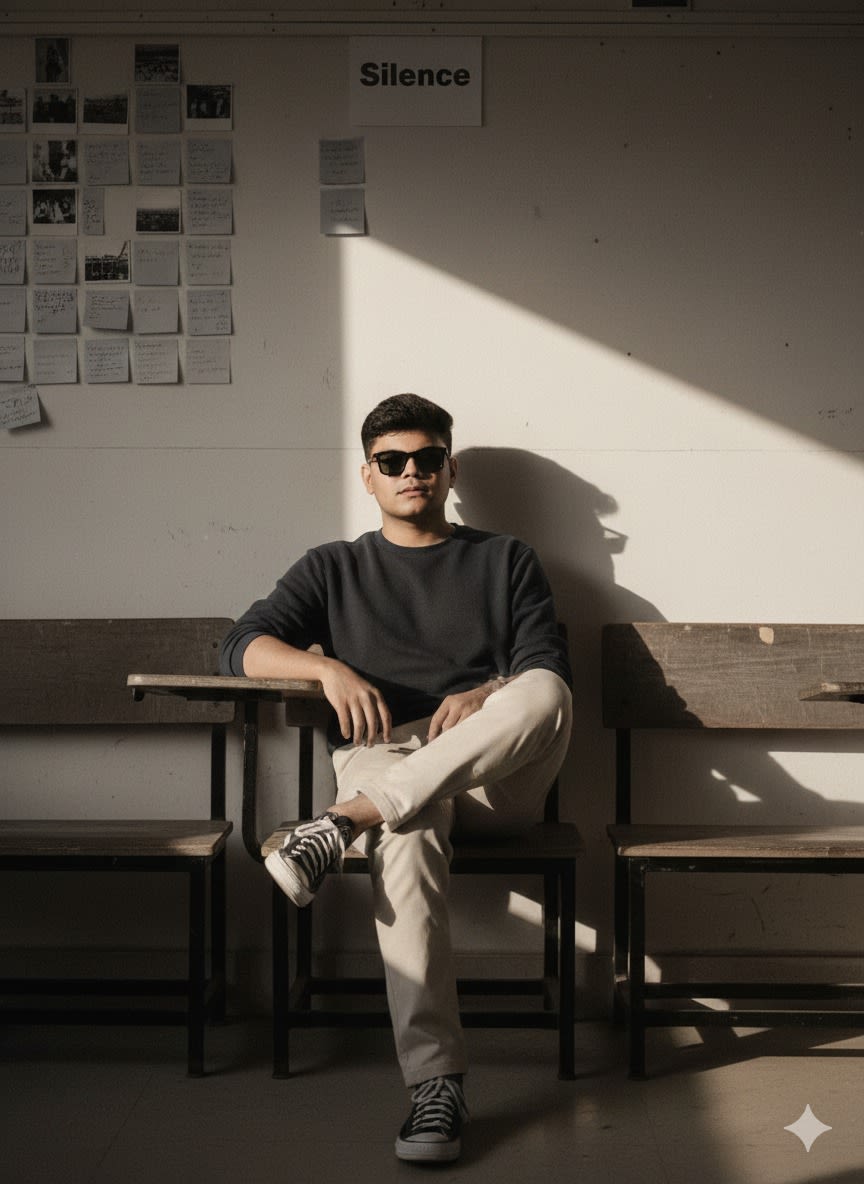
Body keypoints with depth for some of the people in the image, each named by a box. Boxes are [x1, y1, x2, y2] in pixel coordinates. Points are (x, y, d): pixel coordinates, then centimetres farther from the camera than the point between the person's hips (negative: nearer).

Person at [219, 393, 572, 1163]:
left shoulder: (505, 560, 22)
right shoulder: (334, 570, 24)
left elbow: (549, 674, 8)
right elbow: (242, 648, 10)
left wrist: (489, 697, -15)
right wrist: (328, 667, -11)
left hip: (497, 775, 1)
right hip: (385, 760, 0)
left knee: (543, 692, -35)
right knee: (408, 834, -39)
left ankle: (347, 822, -39)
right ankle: (436, 1083, -41)